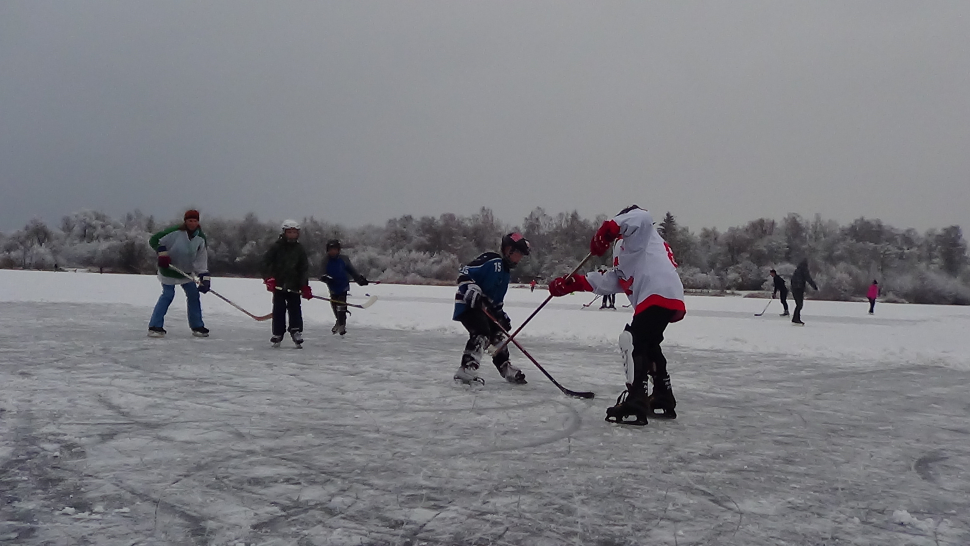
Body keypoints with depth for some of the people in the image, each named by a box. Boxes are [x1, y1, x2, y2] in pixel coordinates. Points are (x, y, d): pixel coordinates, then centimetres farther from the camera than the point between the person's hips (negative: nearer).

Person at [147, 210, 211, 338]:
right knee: (168, 295, -9)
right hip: (168, 270, -5)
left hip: (186, 271, 5)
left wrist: (204, 277, -15)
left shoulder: (200, 238, -5)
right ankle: (155, 326, -1)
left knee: (193, 295, 4)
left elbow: (201, 260, -6)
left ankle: (197, 327, 15)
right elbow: (154, 240, -15)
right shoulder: (175, 232, -19)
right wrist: (162, 254, -25)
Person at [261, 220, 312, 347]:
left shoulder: (299, 249, 5)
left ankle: (296, 332, 3)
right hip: (279, 284, -1)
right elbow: (266, 261, -3)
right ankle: (277, 334, 10)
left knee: (295, 309, -3)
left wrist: (305, 286, -3)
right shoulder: (277, 247, -2)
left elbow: (304, 268, 4)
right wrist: (268, 278, -12)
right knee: (278, 310, 1)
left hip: (294, 285, 2)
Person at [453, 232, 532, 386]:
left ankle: (506, 369, 31)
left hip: (485, 308, 10)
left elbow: (497, 299, 25)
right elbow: (464, 272, -22)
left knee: (498, 334, 16)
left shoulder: (506, 271, 17)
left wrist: (501, 314, 19)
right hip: (468, 304, -10)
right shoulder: (490, 260, -15)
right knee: (481, 334, -25)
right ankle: (465, 372, -28)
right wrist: (472, 290, -33)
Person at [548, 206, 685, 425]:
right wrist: (571, 283, 17)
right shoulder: (629, 254, 34)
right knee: (648, 346, 21)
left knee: (633, 341, -12)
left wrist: (607, 230, -25)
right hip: (664, 299, 10)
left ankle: (635, 405, -17)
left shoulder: (637, 235, 9)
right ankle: (663, 400, 29)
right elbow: (608, 282, 23)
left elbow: (641, 217, -19)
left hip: (659, 295, -10)